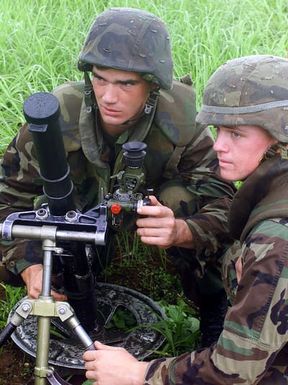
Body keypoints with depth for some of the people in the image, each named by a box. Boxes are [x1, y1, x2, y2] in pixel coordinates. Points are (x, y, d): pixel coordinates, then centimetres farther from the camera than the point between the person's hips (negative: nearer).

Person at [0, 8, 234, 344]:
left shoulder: (179, 121, -33)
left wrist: (179, 231, -57)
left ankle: (215, 305, -7)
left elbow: (222, 204, -34)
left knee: (181, 200, -33)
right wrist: (29, 268, -37)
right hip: (80, 211, 1)